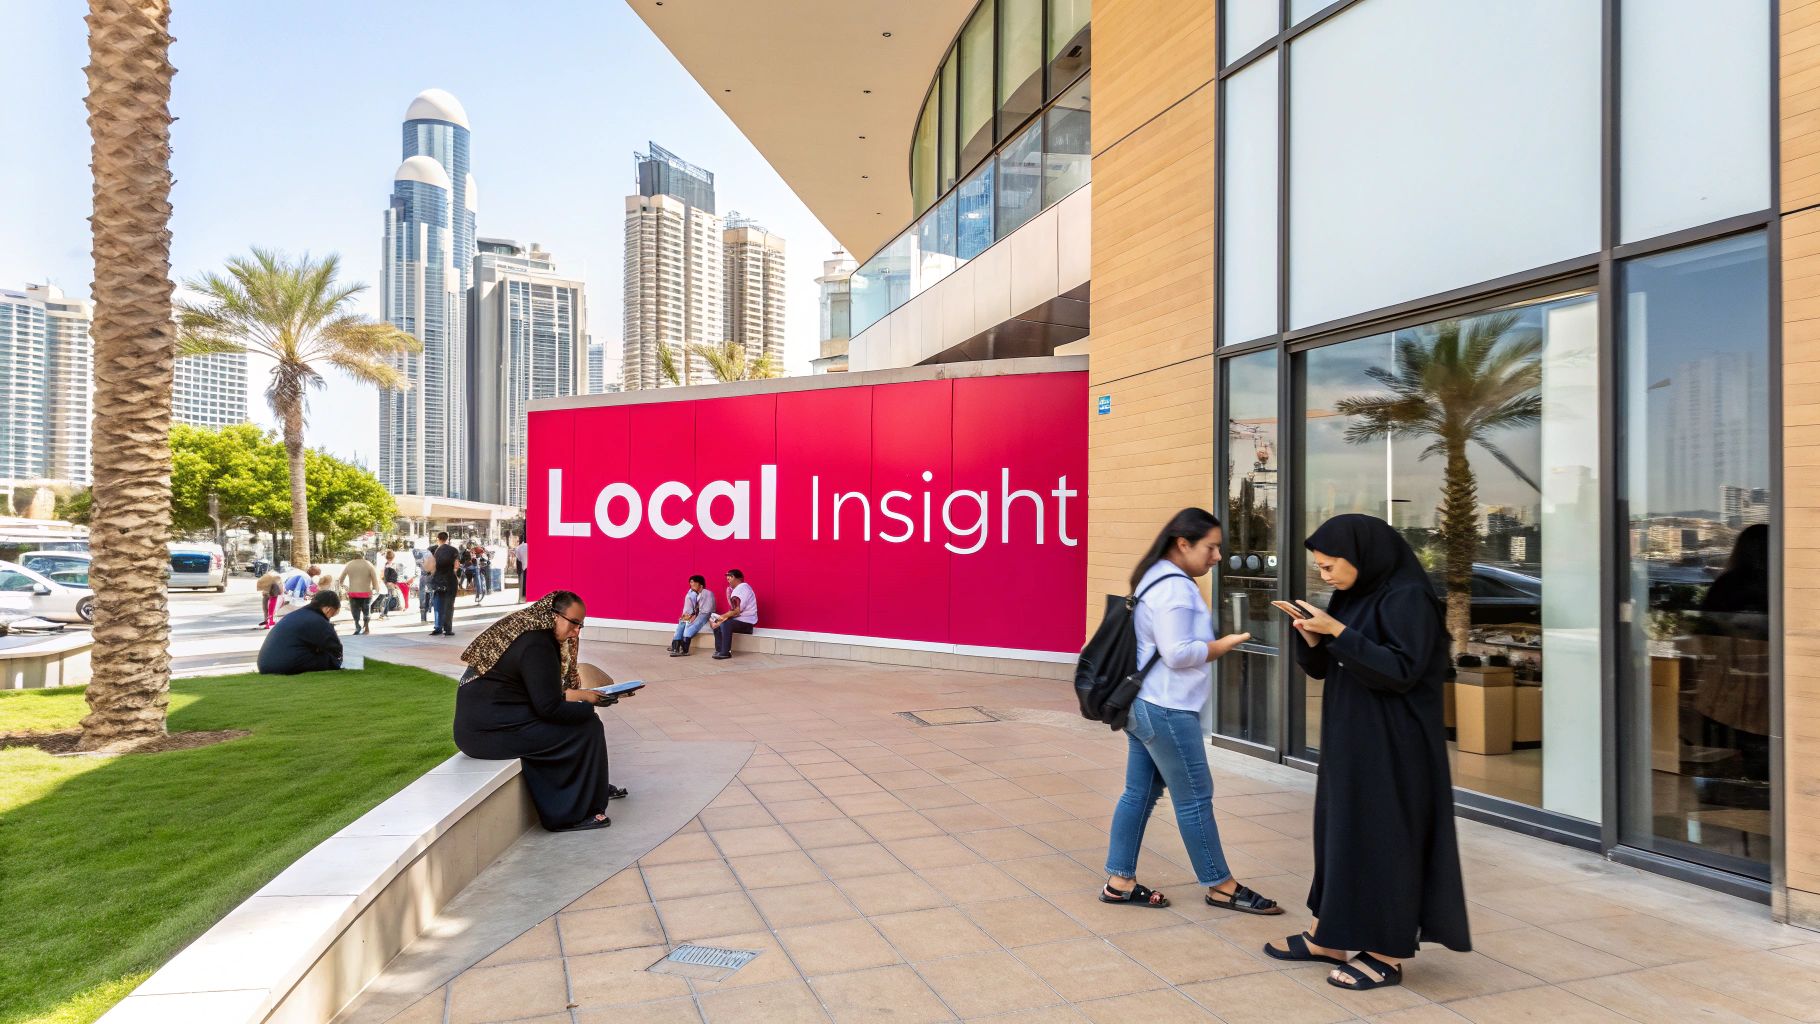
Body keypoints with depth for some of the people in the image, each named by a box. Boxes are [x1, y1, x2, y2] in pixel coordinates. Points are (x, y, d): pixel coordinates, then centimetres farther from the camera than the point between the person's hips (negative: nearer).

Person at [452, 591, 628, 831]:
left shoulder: (530, 631, 9)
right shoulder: (537, 646, -20)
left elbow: (543, 693, 15)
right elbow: (549, 707, -21)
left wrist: (578, 694, 5)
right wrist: (583, 698, -8)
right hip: (489, 730, -10)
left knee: (581, 715, 14)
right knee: (585, 727, -10)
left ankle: (594, 787, 23)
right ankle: (575, 813, -3)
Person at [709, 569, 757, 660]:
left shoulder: (743, 588, -16)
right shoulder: (736, 589, 15)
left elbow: (736, 611, -23)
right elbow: (734, 610, 10)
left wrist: (722, 617, -15)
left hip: (746, 622, -11)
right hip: (738, 619, 11)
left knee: (725, 624, -30)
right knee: (717, 623, 5)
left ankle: (725, 652, -24)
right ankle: (719, 650, 3)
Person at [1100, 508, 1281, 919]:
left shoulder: (1157, 579, 14)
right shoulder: (1174, 587, -19)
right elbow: (1178, 653, -22)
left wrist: (1210, 644, 8)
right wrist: (1221, 646, -9)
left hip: (1144, 704, 10)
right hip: (1166, 710, -10)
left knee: (1139, 793, 13)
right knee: (1195, 798, 3)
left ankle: (1119, 881, 19)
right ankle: (1221, 887, 17)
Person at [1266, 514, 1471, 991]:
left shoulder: (1407, 597, -16)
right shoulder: (1352, 595, 9)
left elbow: (1401, 671, -23)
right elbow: (1323, 668, 12)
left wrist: (1338, 632, -25)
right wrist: (1312, 638, -9)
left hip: (1391, 745, -9)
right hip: (1349, 739, 9)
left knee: (1382, 837, -1)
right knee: (1339, 831, 12)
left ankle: (1387, 955, 12)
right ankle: (1329, 936, 23)